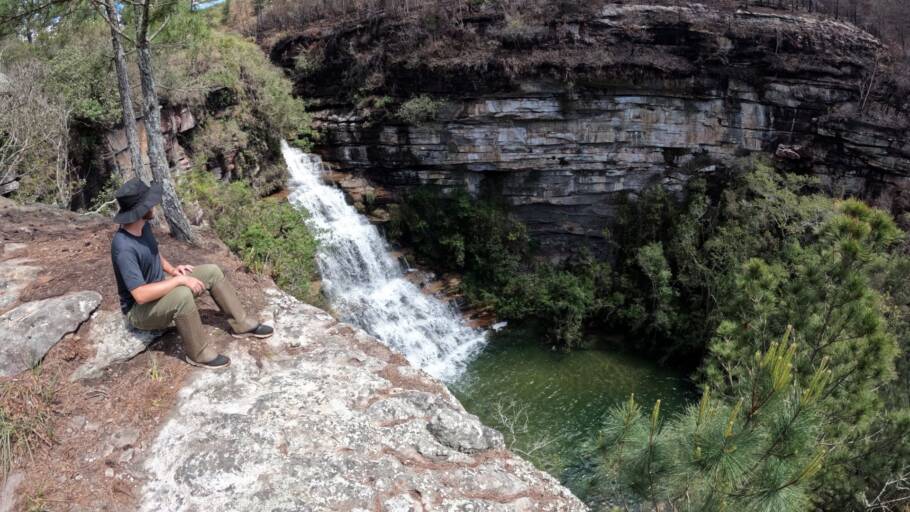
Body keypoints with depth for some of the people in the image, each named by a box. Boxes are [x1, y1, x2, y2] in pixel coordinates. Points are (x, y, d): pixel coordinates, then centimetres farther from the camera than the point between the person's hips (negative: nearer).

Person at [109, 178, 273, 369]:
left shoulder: (143, 226, -5)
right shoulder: (124, 248, -33)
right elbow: (141, 295, -36)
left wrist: (172, 270, -3)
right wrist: (179, 280, -30)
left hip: (159, 288, 9)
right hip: (140, 309, -9)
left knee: (212, 272, 1)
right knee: (182, 294, -38)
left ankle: (241, 324, 9)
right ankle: (199, 353, -19)